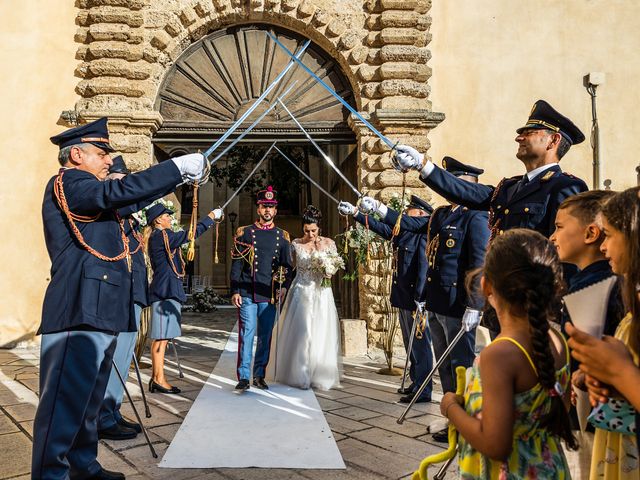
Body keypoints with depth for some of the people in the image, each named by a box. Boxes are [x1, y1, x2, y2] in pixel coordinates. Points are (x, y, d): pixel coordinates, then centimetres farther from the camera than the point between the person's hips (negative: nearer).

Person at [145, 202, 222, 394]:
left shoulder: (158, 237, 19)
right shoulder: (161, 236, -10)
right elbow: (190, 234, -12)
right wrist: (210, 216, -3)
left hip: (165, 290, 10)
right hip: (165, 291, -10)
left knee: (162, 337, 10)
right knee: (161, 337, -8)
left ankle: (157, 378, 13)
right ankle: (159, 379, -5)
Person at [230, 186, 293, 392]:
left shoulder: (282, 236, 10)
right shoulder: (244, 233, 5)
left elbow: (287, 266, 11)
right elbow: (236, 265, 3)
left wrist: (284, 287, -5)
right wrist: (235, 291, -4)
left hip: (270, 295, 2)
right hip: (247, 293, -2)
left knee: (265, 336, 7)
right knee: (247, 334, -5)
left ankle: (259, 375, 17)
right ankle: (244, 377, -1)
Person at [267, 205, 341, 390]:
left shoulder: (329, 243, 2)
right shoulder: (296, 244, 1)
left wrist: (321, 251, -11)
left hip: (321, 294, 1)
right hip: (301, 293, 0)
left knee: (320, 336, 2)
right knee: (299, 334, -3)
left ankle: (320, 376, 15)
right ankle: (298, 375, 8)